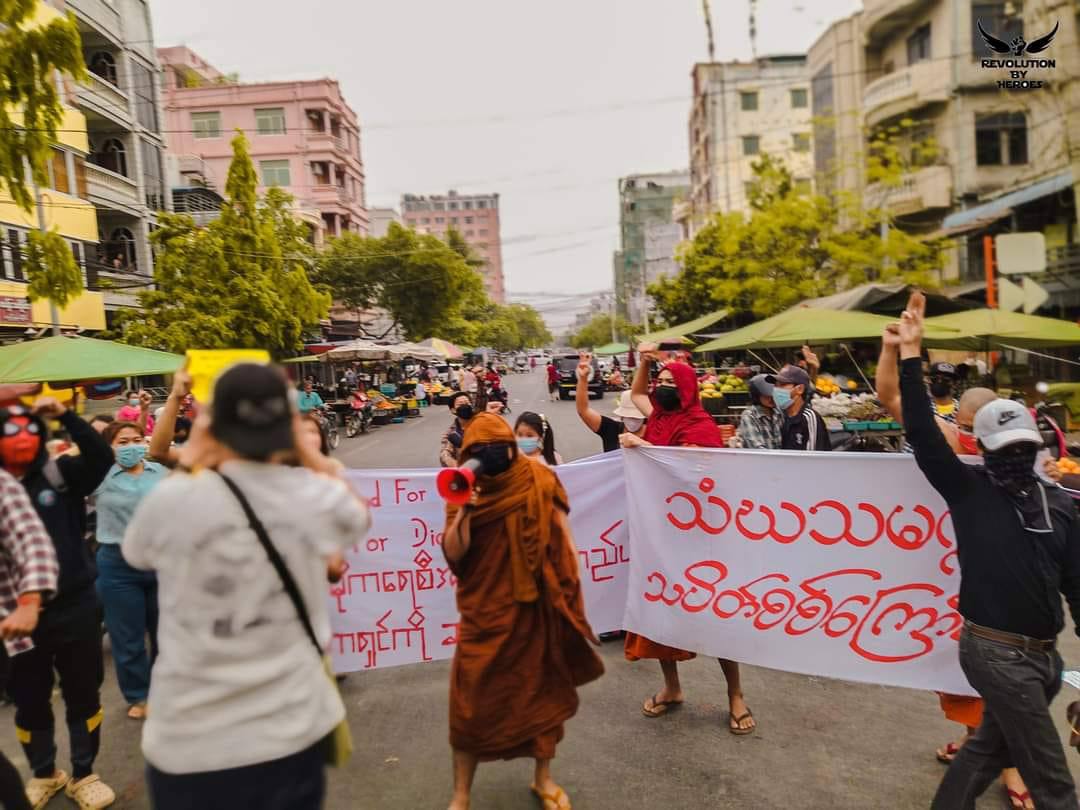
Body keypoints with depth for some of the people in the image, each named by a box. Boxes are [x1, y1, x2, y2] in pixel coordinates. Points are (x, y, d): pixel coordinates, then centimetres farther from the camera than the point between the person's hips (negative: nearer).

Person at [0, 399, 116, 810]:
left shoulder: (61, 474, -6)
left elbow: (103, 456, -21)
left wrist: (65, 416, -25)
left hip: (74, 606, -1)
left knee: (82, 696, 13)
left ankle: (83, 774, 32)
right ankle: (44, 773, 41)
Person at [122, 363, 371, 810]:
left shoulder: (172, 500, -17)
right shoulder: (316, 496, -13)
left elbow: (136, 552, 8)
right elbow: (361, 514, 12)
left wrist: (190, 460, 8)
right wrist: (305, 450, 9)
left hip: (191, 744, -1)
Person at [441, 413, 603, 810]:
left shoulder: (540, 482, -7)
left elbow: (563, 539, -2)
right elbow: (453, 554, -7)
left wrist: (572, 592, -4)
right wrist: (463, 510, -20)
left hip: (537, 606, 0)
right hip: (485, 609, 1)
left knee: (544, 689, 14)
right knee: (471, 698, 3)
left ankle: (543, 777, 37)